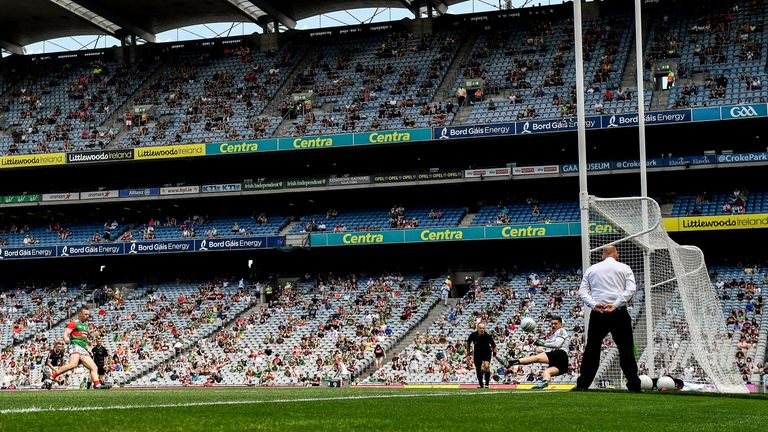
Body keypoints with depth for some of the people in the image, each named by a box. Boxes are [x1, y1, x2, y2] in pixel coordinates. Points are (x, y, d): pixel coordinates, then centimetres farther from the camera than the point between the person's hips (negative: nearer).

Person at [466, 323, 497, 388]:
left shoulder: (488, 336, -24)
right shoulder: (473, 335, -18)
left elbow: (494, 346, -9)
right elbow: (468, 343, 2)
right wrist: (468, 354, 3)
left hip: (487, 353, -3)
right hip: (477, 353, 3)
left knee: (486, 366, -24)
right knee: (478, 369, 5)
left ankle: (487, 384, -10)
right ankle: (480, 384, 24)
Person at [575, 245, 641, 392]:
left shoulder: (591, 269, 15)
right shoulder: (624, 268, 9)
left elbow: (582, 291, 6)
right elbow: (631, 289, -6)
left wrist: (593, 305, -8)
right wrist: (616, 304, -13)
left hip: (597, 313, 2)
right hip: (619, 314, -2)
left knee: (591, 349, 7)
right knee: (626, 349, 3)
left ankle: (582, 384, 5)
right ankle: (634, 385, 1)